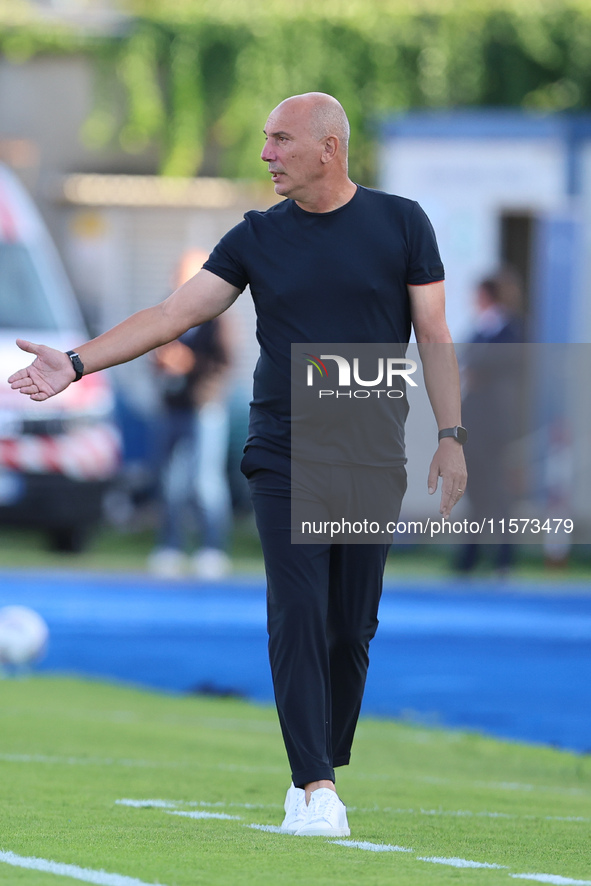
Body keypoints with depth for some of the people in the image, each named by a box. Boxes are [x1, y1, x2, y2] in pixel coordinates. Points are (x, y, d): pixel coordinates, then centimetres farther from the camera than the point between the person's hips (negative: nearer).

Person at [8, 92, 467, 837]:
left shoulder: (400, 224, 3)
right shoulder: (258, 238, 5)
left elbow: (434, 336, 4)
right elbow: (173, 315, 1)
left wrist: (451, 436, -3)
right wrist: (76, 363, -9)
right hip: (283, 460, 0)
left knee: (351, 627, 1)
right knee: (298, 616, -11)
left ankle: (324, 771, 16)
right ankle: (315, 787, -15)